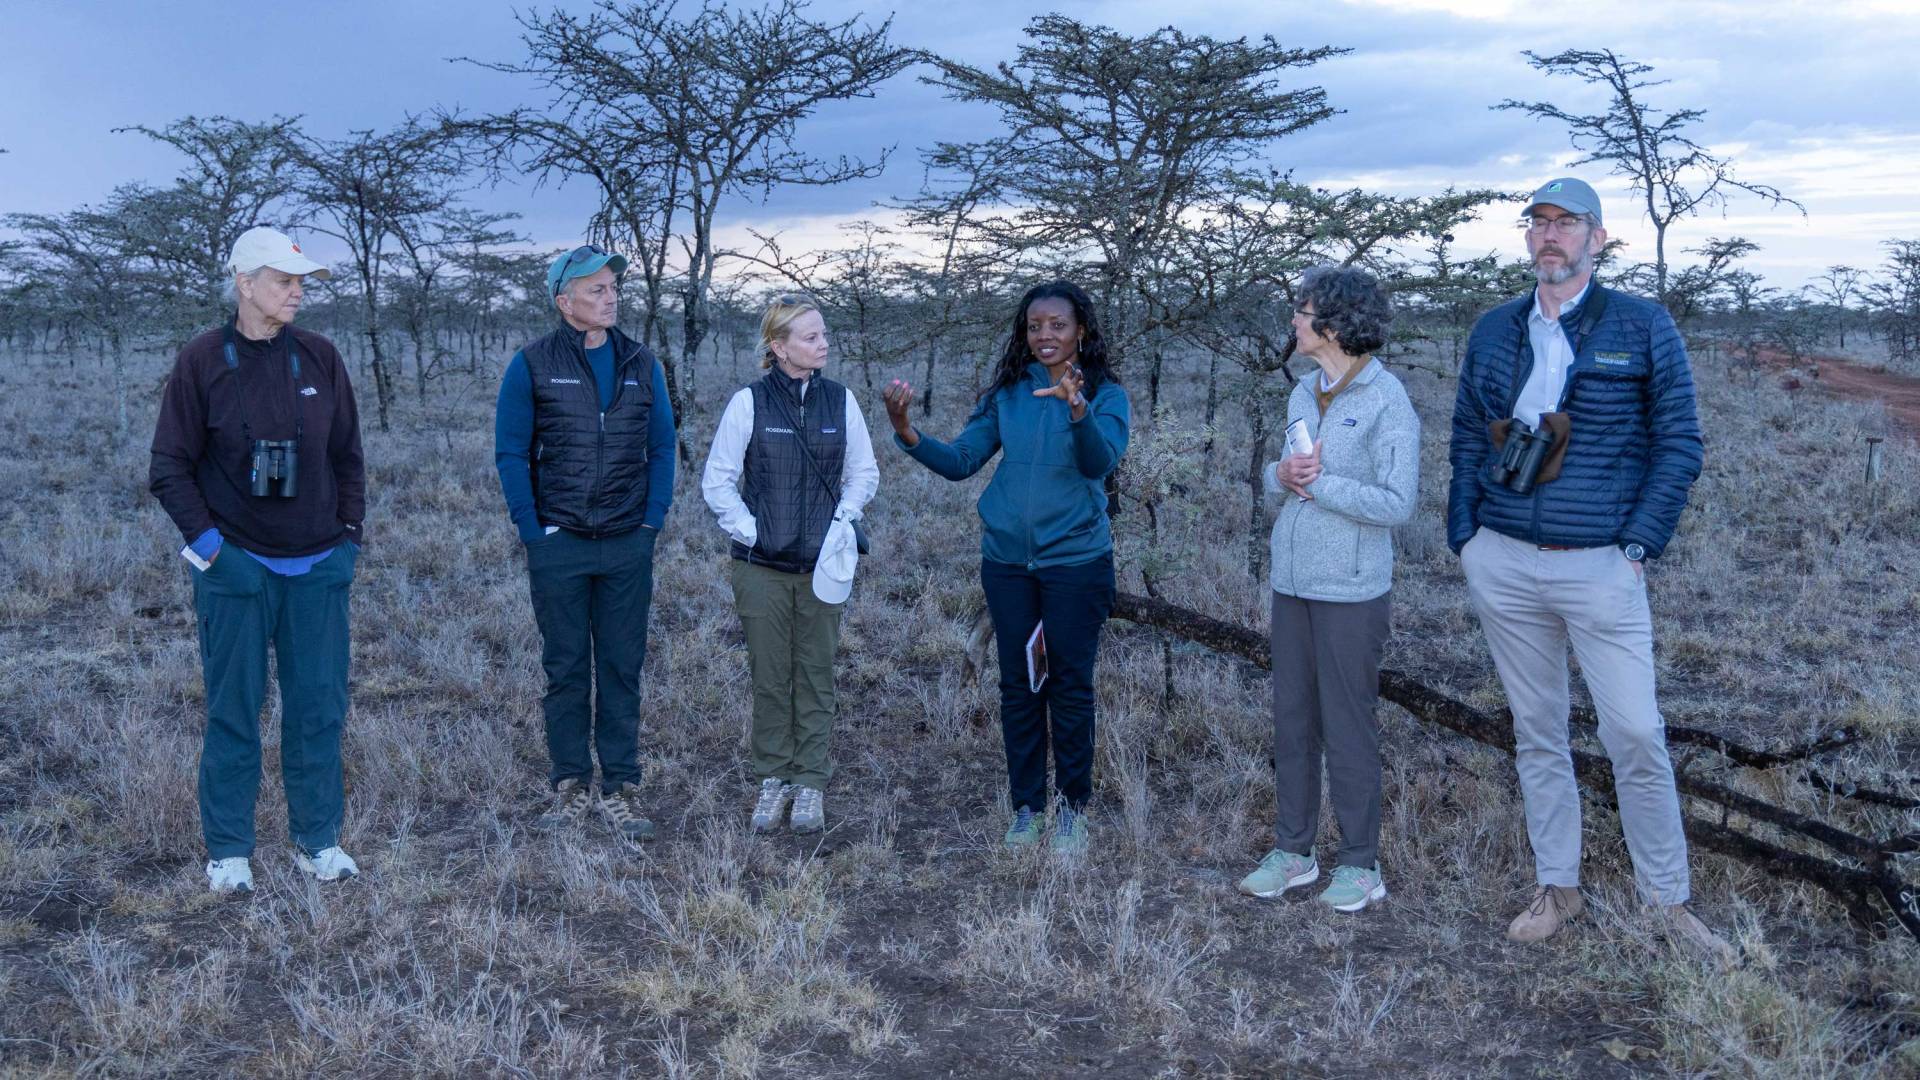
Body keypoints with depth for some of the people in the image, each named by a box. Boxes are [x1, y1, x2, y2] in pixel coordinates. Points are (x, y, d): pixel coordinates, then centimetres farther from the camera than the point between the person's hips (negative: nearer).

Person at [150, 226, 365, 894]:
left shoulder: (319, 358, 4)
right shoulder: (203, 361, -4)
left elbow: (347, 456, 12)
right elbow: (170, 468, -1)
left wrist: (350, 534, 5)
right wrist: (207, 542, -9)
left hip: (317, 568, 3)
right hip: (235, 567, -3)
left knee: (319, 708, 6)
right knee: (233, 712, 5)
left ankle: (317, 840, 19)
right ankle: (229, 851, 17)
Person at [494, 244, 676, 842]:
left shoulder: (642, 365, 7)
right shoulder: (531, 366, -2)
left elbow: (662, 449, 9)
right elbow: (510, 453, -1)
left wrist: (652, 521, 1)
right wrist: (533, 530, -6)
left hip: (628, 547, 2)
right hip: (558, 547, -2)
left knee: (622, 668, 6)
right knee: (565, 669, 7)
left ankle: (621, 787, 14)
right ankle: (569, 785, 18)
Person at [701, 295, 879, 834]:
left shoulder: (840, 400, 3)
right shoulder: (748, 402, -5)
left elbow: (864, 473, 11)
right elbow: (717, 480, 1)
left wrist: (841, 521, -2)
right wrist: (747, 529, -7)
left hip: (823, 566, 2)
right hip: (762, 567, -2)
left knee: (816, 676, 7)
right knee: (769, 677, 6)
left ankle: (811, 783, 17)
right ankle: (773, 779, 19)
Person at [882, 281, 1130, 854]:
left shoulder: (1107, 397, -4)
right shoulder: (1008, 394, 6)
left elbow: (1101, 463, -21)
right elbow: (961, 461, 3)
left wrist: (1078, 409, -39)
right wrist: (907, 433, -13)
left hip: (1076, 559, -3)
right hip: (1007, 560, 3)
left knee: (1070, 683, 1)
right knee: (1018, 684, 8)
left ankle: (1074, 808, 15)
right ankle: (1027, 807, 19)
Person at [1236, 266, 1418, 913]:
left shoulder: (1388, 401, -11)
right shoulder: (1303, 394, 10)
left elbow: (1397, 504, -15)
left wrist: (1320, 484, -15)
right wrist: (1281, 474, -5)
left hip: (1351, 589, -7)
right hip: (1293, 581, 7)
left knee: (1346, 725, 1)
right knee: (1293, 720, 11)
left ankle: (1361, 865, 14)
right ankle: (1293, 851, 22)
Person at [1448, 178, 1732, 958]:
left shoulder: (1643, 327, -1)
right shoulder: (1492, 332, 9)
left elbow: (1679, 446, -2)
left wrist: (1638, 547, -8)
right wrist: (1464, 536, 4)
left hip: (1601, 566, -3)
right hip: (1505, 565, 3)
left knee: (1636, 735, -3)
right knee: (1536, 734, 10)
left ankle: (1669, 902, 13)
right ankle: (1556, 888, 22)